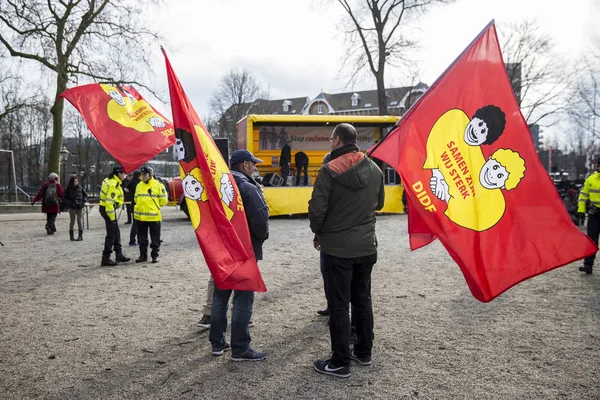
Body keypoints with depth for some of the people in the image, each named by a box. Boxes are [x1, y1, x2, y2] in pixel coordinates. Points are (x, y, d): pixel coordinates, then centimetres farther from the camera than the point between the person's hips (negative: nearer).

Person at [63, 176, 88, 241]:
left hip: (80, 207, 1)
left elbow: (85, 195, 15)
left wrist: (83, 201, -1)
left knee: (80, 221, 1)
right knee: (72, 221, 5)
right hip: (72, 208, -1)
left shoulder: (80, 188, 2)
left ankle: (80, 236, 8)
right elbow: (64, 199, -1)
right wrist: (70, 203, -14)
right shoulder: (68, 189, -3)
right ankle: (71, 236, 16)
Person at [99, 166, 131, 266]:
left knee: (116, 233, 16)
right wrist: (112, 217, -21)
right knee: (111, 234, -6)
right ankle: (105, 259, -2)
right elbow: (109, 201, -25)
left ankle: (119, 255, 25)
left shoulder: (110, 180, 11)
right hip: (108, 209, -11)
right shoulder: (113, 185, -20)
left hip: (106, 208, 11)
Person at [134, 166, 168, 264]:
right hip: (140, 216, 5)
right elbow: (136, 198, 21)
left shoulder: (158, 185, -6)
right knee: (142, 238, 11)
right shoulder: (139, 186, 10)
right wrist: (142, 206, 10)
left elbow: (163, 201, -3)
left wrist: (154, 206, 6)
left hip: (154, 216, -5)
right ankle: (143, 255, 21)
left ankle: (155, 255, 15)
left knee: (155, 239, 4)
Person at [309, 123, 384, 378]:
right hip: (366, 246, 6)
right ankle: (363, 352, 30)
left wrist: (318, 231, 3)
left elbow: (317, 209, -15)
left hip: (337, 247, -6)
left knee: (338, 305, 3)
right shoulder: (375, 169, 3)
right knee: (362, 299, 18)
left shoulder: (330, 171, -16)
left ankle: (340, 363, 12)